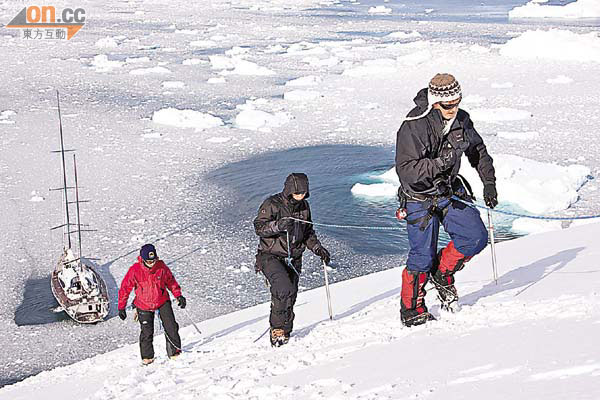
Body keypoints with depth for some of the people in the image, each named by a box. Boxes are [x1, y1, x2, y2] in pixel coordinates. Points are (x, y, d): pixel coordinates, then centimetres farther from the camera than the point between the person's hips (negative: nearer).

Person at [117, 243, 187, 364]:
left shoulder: (161, 267, -13)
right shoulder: (134, 271, -18)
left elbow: (171, 281, 4)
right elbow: (125, 288, -9)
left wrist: (178, 295, -1)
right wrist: (121, 307, -6)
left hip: (162, 301, 2)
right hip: (144, 305, -1)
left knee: (171, 326, -6)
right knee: (147, 332, -3)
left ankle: (174, 351, 10)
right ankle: (147, 356, 15)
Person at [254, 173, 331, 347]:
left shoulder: (304, 206, 11)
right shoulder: (272, 204, -9)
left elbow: (308, 232, 22)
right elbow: (259, 227, -15)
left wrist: (317, 248, 8)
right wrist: (278, 225, -31)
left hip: (293, 259, 6)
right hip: (271, 256, -6)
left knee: (290, 298, 5)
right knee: (284, 289, -27)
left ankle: (285, 335, 17)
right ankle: (277, 330, -16)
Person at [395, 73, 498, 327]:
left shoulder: (461, 120, -4)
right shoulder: (413, 127, -24)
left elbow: (478, 151, 13)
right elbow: (406, 170, -29)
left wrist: (489, 183, 6)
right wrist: (441, 162, -38)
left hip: (450, 192, 6)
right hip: (420, 198, -6)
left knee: (476, 237, -6)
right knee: (423, 257, -4)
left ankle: (442, 273, 19)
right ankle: (411, 311, 15)